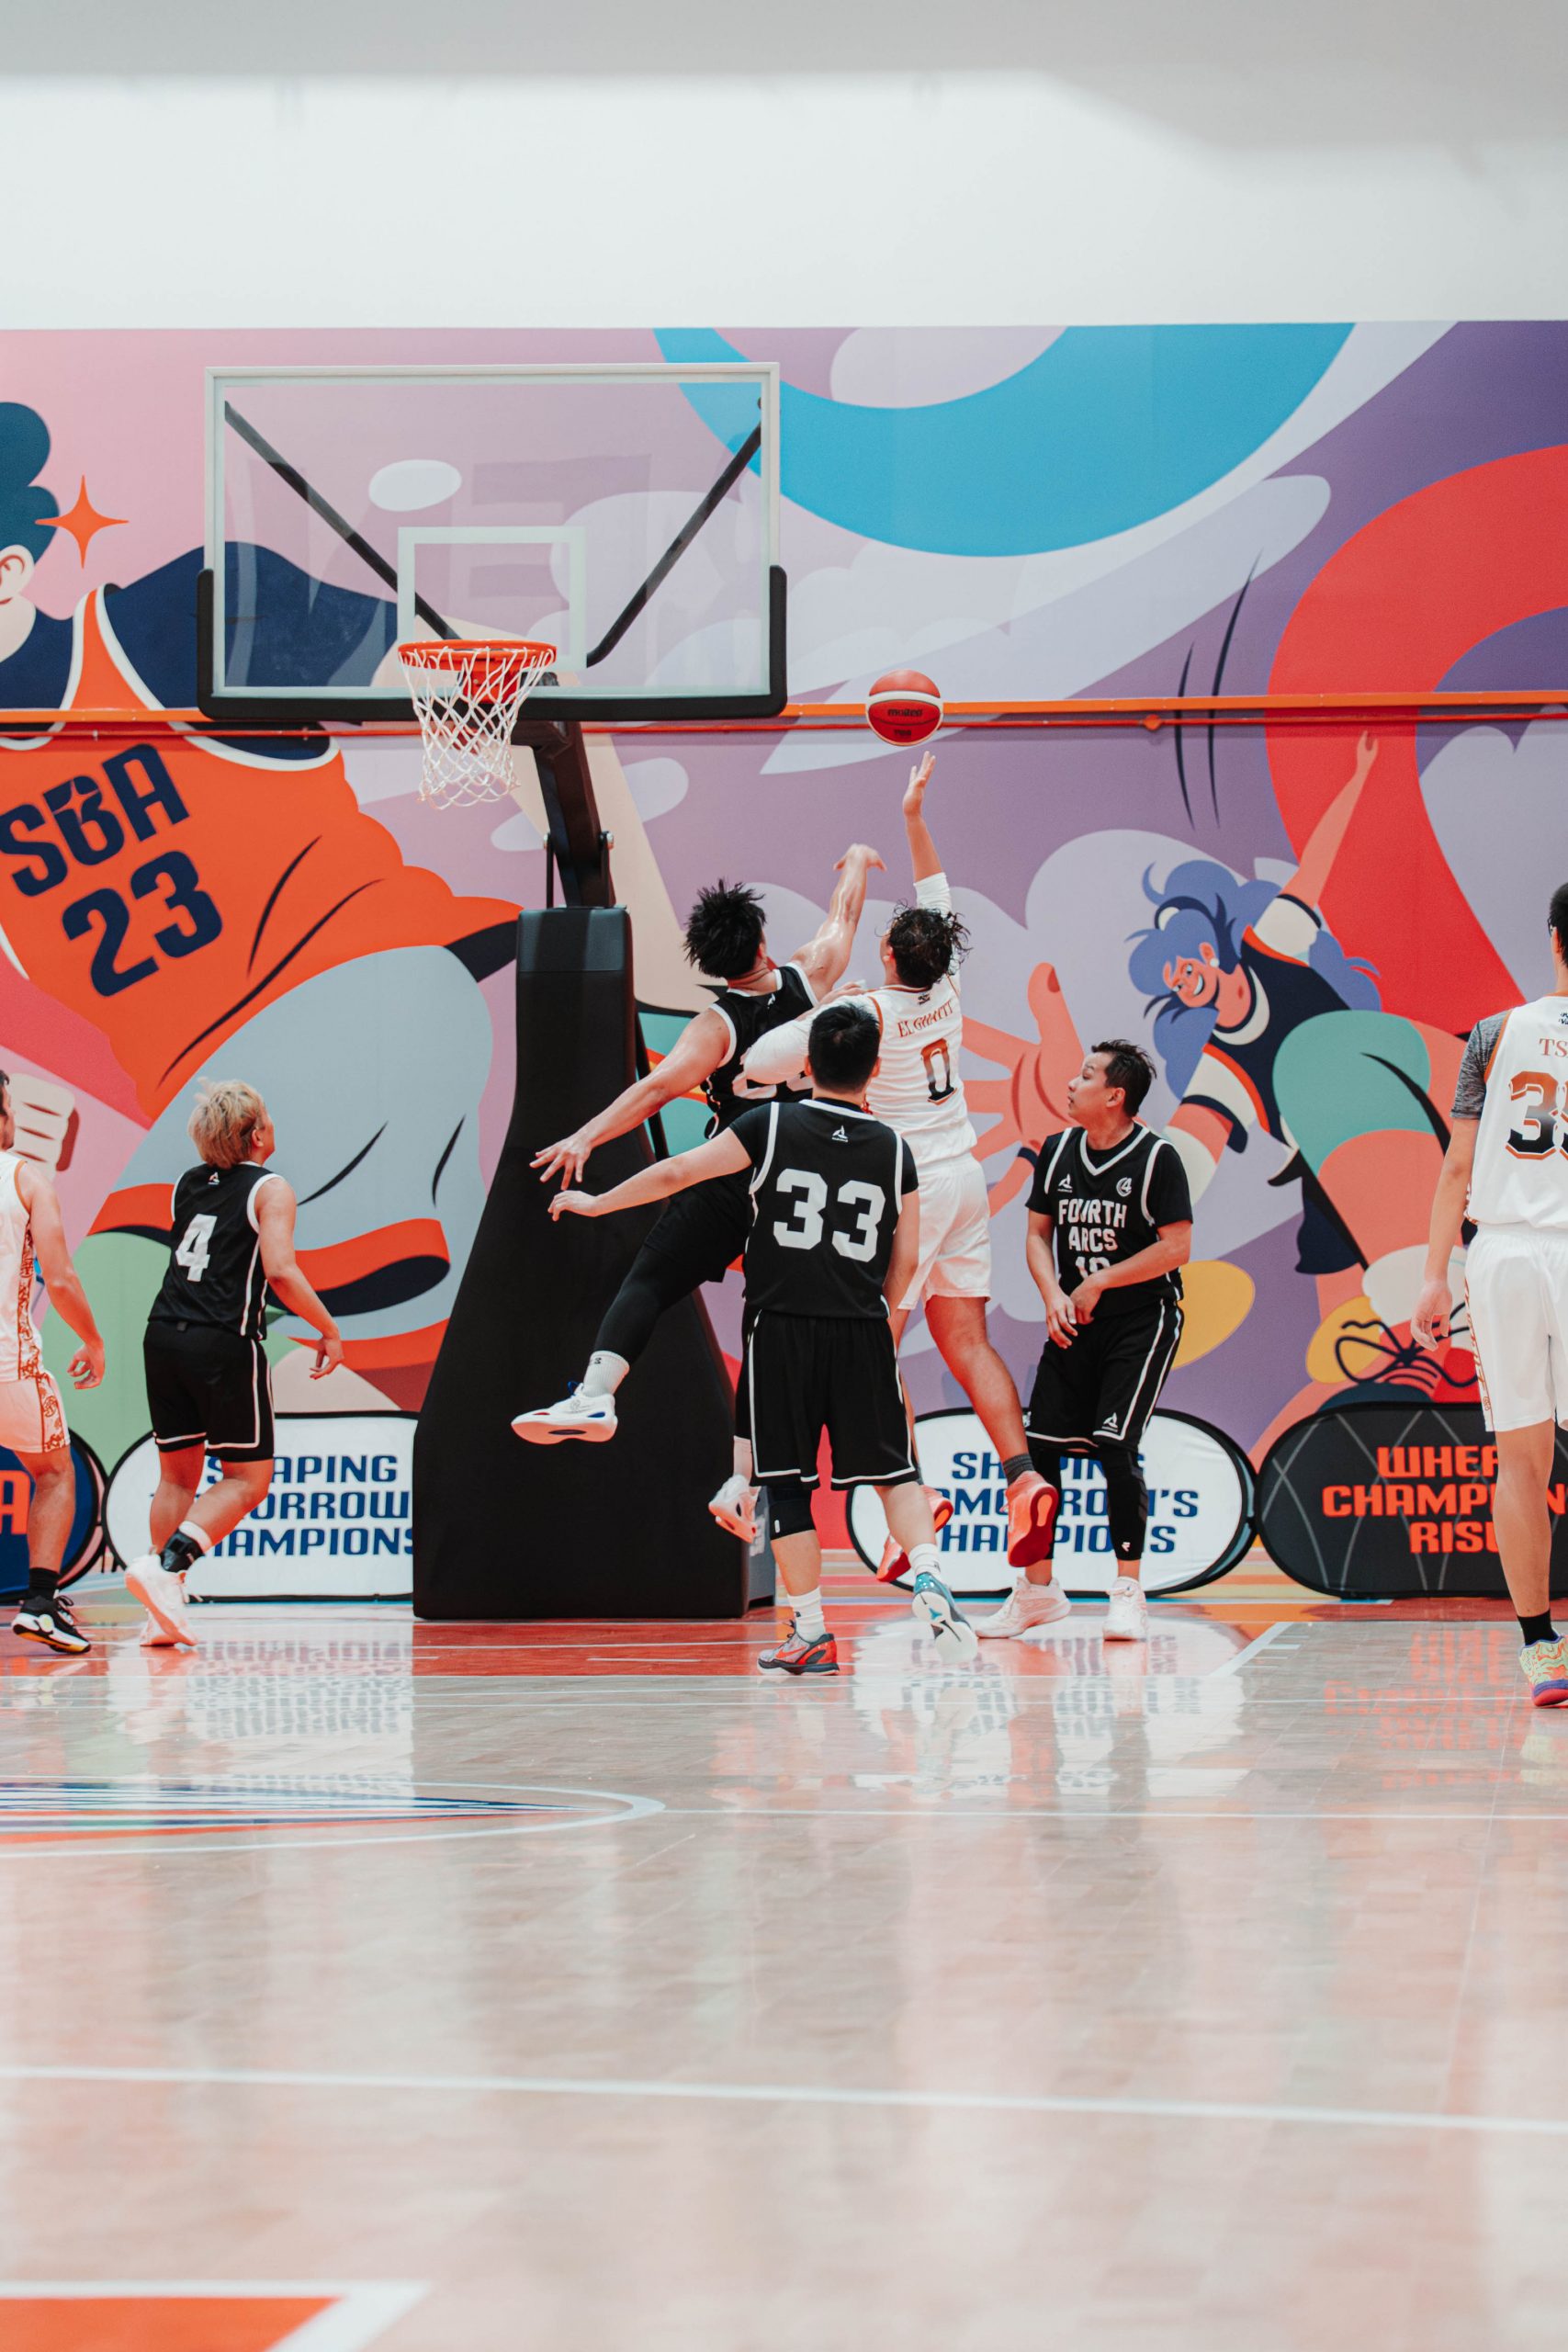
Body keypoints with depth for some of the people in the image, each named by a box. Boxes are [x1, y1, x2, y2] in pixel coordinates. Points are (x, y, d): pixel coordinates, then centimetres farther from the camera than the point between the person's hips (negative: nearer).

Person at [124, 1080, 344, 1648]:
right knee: (248, 1477, 4)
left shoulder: (187, 1185, 13)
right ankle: (165, 1565, -16)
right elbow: (280, 1271, -14)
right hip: (223, 1345, -6)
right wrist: (329, 1331, -5)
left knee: (178, 1475, 15)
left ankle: (162, 1613, 8)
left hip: (163, 1338, 6)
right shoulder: (269, 1188, -4)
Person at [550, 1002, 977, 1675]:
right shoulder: (893, 1151, 5)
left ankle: (812, 1635, 5)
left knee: (788, 1484, 4)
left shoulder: (771, 1126, -3)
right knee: (893, 1470, 13)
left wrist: (595, 1203, 13)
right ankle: (929, 1582, -8)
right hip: (862, 1335, 2)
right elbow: (905, 1259, 9)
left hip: (781, 1328, -2)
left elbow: (677, 1173, -1)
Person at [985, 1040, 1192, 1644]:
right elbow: (1039, 1234, 10)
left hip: (1141, 1321, -6)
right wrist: (1054, 1296, -8)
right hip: (1074, 1322, 6)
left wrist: (1096, 1284, -13)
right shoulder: (1057, 1151, 4)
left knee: (1114, 1446, -16)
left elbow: (1176, 1248, -15)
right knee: (1039, 1447, 2)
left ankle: (1128, 1593, -5)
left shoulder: (1157, 1158, -12)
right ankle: (1036, 1590, 15)